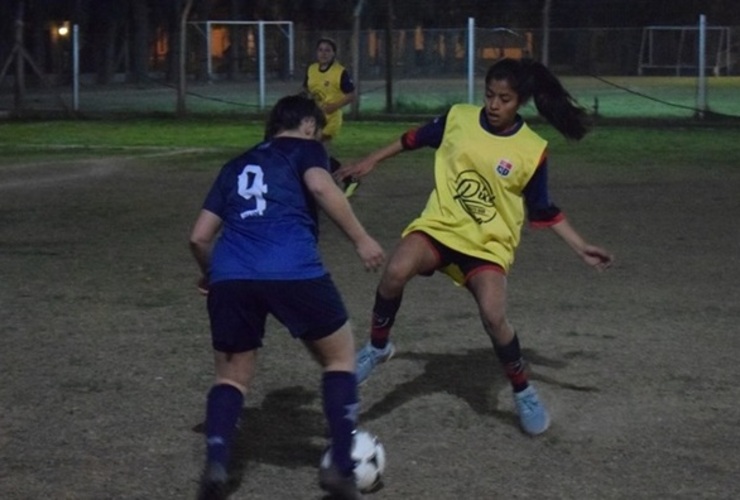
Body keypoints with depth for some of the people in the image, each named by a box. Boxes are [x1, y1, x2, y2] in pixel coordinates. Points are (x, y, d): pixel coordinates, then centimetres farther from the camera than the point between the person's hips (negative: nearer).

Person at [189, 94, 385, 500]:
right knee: (340, 356, 17)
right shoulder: (304, 148, 18)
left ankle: (215, 465, -5)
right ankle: (340, 467, 8)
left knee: (232, 377, 19)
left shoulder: (236, 166, 30)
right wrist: (361, 239, -5)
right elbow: (320, 186, -7)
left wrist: (211, 274, 44)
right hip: (293, 272, -4)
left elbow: (199, 237, 26)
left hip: (230, 276, 4)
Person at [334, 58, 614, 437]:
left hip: (489, 243, -1)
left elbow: (543, 210, 3)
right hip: (439, 225, 2)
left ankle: (523, 392, 3)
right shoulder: (458, 118, -4)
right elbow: (415, 139, 13)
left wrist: (580, 247, -2)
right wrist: (370, 162, 17)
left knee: (494, 317, -24)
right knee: (395, 272, -30)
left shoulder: (532, 151, -8)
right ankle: (377, 347, -3)